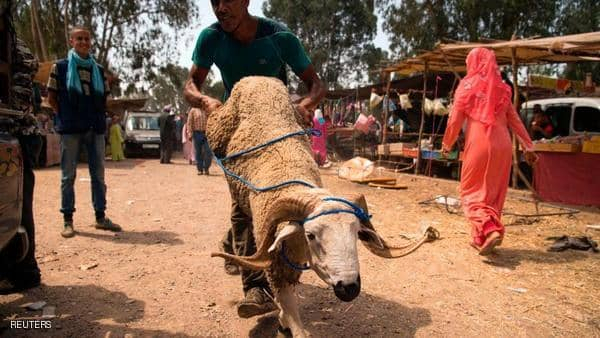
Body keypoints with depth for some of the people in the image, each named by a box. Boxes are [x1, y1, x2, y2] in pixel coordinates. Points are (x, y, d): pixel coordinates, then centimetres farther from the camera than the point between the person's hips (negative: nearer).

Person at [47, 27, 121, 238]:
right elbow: (51, 98, 4)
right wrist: (65, 118, -2)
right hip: (70, 128, -3)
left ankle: (100, 217, 15)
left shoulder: (99, 70, 12)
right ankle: (68, 220, 10)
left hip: (96, 128, 4)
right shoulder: (60, 67, 3)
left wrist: (97, 118, 5)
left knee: (98, 173, 6)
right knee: (68, 175, 2)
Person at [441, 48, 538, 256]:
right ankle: (481, 238, 18)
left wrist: (447, 143, 14)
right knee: (493, 193, 13)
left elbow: (455, 119, 1)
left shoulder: (467, 85, 1)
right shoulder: (502, 88, 12)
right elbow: (515, 121, 12)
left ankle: (489, 230, -18)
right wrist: (528, 147, 15)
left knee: (472, 191, 4)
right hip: (502, 145, 5)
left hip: (478, 145, -4)